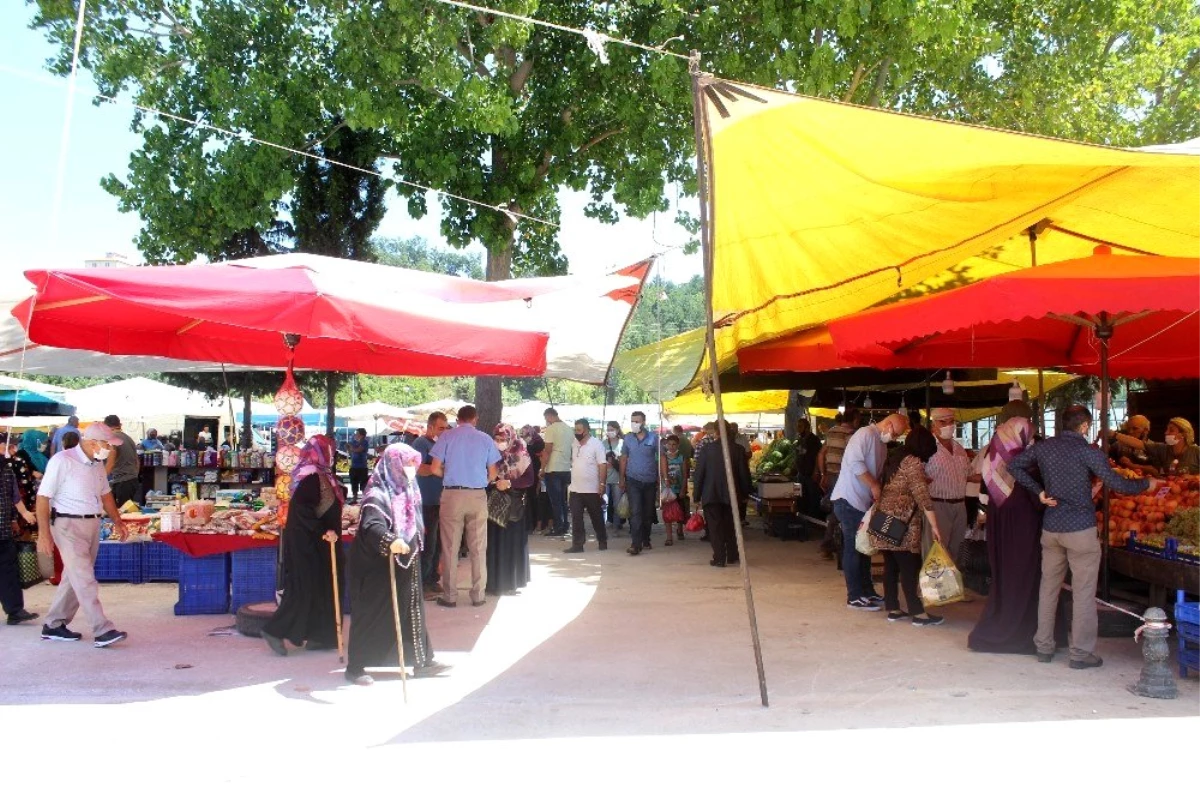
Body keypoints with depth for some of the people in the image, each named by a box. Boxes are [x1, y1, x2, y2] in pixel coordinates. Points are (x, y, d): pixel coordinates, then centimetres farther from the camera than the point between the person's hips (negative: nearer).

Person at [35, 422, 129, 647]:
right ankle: (102, 631, -12)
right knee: (85, 580, -10)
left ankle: (53, 625, 26)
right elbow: (43, 497, -13)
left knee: (74, 577, 14)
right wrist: (43, 534, -16)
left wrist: (117, 521, 20)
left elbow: (105, 493, 23)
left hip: (92, 524, 8)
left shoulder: (97, 464, 10)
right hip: (68, 525, -8)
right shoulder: (62, 461, -14)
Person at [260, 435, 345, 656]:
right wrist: (323, 531, -29)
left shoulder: (320, 475, 11)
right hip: (308, 542, -10)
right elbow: (303, 509, -27)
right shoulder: (312, 478, -18)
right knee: (305, 587, -6)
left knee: (320, 586, 12)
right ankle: (276, 630, 2)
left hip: (314, 541, 10)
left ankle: (317, 636, 17)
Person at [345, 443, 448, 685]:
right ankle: (355, 668, 15)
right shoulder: (377, 495, -21)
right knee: (372, 615, 2)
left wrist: (414, 549, 24)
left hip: (405, 566, 9)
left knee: (411, 612, 13)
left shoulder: (406, 492, 8)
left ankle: (422, 661, 21)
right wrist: (390, 541, -55)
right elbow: (371, 526, -39)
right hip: (377, 568, -8)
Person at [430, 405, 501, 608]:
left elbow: (435, 468, -3)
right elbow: (493, 473, 4)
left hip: (452, 495, -1)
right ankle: (478, 596, 12)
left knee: (450, 548, 6)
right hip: (478, 495, 1)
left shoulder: (446, 436, 0)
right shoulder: (486, 439, 4)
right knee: (478, 548, 8)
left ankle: (450, 596, 9)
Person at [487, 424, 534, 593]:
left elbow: (529, 479, -9)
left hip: (514, 504, -2)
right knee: (494, 542, 2)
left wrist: (509, 483, -19)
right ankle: (493, 582, 10)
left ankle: (511, 582, 10)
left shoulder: (521, 456, -3)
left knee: (512, 542, 1)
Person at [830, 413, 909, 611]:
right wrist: (874, 486, -19)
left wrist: (878, 491, 2)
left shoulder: (882, 444, 17)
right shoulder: (865, 434, -12)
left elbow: (878, 473, 18)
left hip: (864, 502, 10)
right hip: (849, 500, -10)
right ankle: (855, 597, 0)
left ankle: (867, 592, 22)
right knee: (853, 548, -5)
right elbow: (855, 463, -24)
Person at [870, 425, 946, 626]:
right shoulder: (914, 463, -12)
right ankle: (918, 613, -2)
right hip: (901, 522, -9)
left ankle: (893, 609, 13)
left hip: (885, 518, 9)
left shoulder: (895, 457, 15)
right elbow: (922, 497, -17)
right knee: (910, 566, -5)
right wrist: (935, 526, -15)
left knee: (891, 565, 10)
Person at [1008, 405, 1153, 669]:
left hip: (1050, 528, 5)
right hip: (1081, 528, -5)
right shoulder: (1087, 450, -11)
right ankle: (1081, 653, 6)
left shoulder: (1043, 447, 4)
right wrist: (1146, 484, 7)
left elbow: (1014, 465, 10)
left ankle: (1044, 647, 19)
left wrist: (1039, 491, 7)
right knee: (1083, 592, 2)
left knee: (1048, 587, 14)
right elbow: (1117, 484, -11)